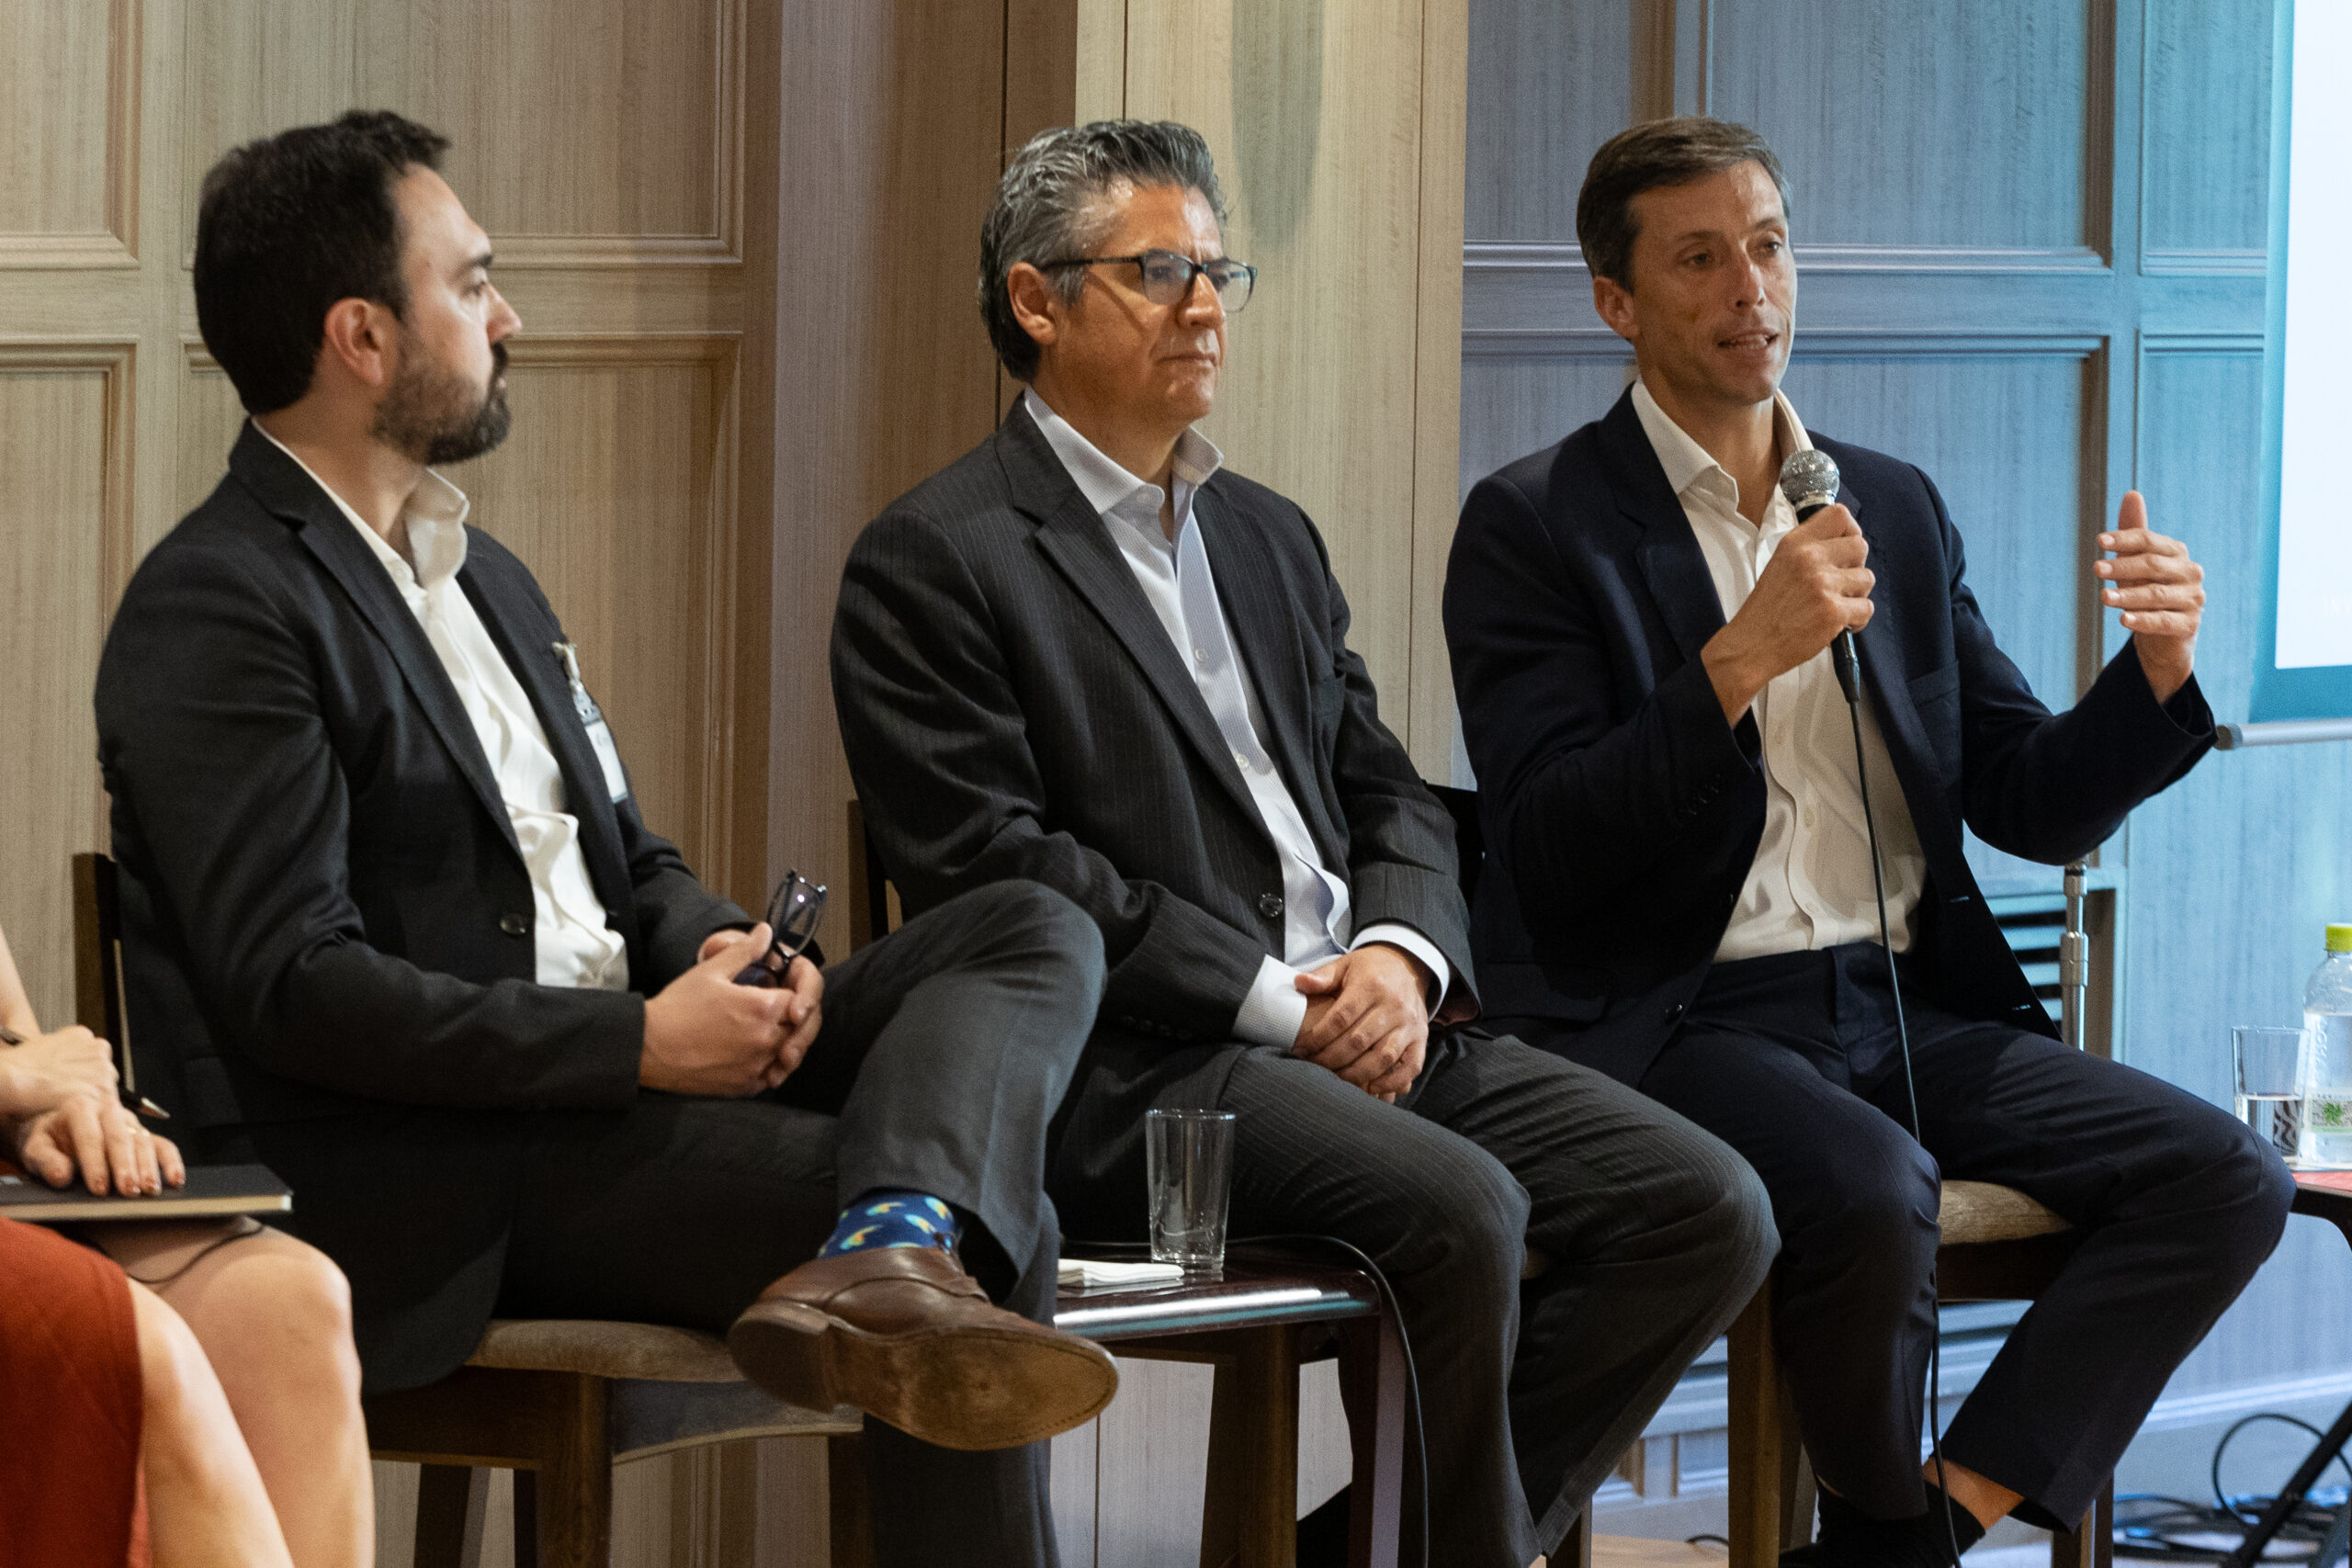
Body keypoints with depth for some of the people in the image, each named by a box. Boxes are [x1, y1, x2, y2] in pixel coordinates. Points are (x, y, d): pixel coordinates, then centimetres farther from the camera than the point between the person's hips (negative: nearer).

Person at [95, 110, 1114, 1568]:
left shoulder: (483, 574, 23)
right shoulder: (217, 611, -10)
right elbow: (294, 988, -19)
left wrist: (728, 955, 0)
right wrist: (641, 1043, -20)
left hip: (626, 1075, 10)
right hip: (423, 1187, -9)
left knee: (1037, 933, -13)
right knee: (1009, 1228, -22)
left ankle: (888, 1255, -40)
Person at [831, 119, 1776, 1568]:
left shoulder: (1269, 538, 24)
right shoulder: (936, 560, -1)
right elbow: (994, 867, -11)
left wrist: (1398, 954, -3)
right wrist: (1278, 1003, -14)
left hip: (1367, 1023, 8)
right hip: (1140, 1068, -8)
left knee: (1707, 1209, -10)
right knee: (1460, 1211, -33)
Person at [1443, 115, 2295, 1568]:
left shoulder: (1897, 509, 17)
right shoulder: (1535, 524, 0)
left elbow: (2032, 807, 16)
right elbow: (1549, 850, -11)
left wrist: (2154, 673, -3)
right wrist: (1736, 663, -21)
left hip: (1902, 1006, 6)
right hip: (1672, 1018, -5)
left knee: (2225, 1175, -16)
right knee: (1875, 1189, -35)